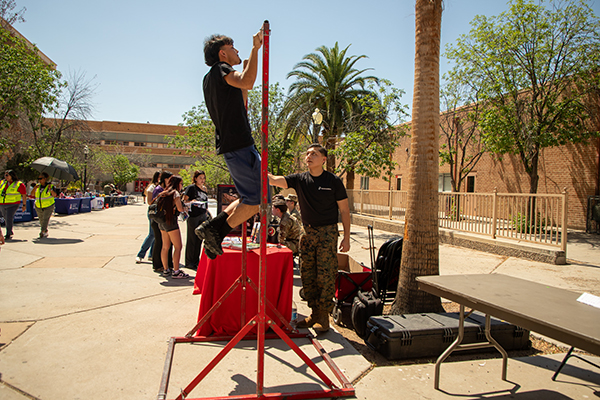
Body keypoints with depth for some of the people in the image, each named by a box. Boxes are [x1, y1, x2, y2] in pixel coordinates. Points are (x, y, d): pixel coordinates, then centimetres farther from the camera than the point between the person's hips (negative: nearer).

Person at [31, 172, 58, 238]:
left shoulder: (50, 186, -7)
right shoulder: (38, 186, 5)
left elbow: (55, 195, -17)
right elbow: (32, 194, 0)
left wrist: (51, 189, -33)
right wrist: (35, 188, -17)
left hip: (48, 206, -5)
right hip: (39, 207, 5)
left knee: (46, 219, -17)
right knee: (41, 221, 11)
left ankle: (42, 232, -22)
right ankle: (46, 233, 24)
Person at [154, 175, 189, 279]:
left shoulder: (163, 193, 16)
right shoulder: (175, 193, -7)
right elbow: (180, 208, -14)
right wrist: (185, 208, 7)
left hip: (162, 222, 9)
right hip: (170, 221, -9)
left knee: (165, 247, 12)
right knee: (178, 247, -5)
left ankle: (165, 270, 17)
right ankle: (176, 271, -7)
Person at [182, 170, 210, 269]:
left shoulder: (204, 188, 16)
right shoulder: (191, 187, -4)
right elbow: (184, 200, -6)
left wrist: (206, 212, 17)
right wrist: (191, 202, -23)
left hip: (203, 216, 7)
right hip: (193, 216, -7)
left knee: (199, 239, 9)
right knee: (192, 239, -2)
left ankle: (196, 260, 18)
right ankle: (189, 262, 6)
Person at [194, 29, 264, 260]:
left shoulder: (211, 78, 24)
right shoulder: (221, 69, -4)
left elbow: (240, 105, 34)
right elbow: (247, 83, -26)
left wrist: (245, 72, 34)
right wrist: (255, 49, -18)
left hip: (233, 145, 10)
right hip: (238, 144, -10)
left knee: (251, 197, 15)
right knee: (257, 199, -9)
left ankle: (213, 228, 11)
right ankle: (215, 229, -6)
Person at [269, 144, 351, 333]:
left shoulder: (333, 181, -4)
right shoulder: (300, 179, 3)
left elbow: (344, 211, 0)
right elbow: (273, 180, -9)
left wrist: (346, 237, -4)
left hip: (327, 232, -4)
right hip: (308, 232, 4)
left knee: (325, 276, -4)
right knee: (307, 275, 7)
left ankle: (323, 316, 8)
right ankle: (314, 312, 21)